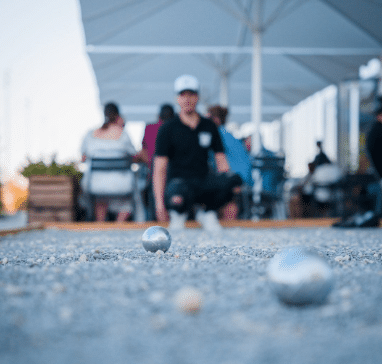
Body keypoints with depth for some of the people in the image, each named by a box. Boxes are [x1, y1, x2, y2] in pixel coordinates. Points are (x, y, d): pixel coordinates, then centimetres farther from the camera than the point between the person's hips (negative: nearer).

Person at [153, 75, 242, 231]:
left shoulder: (209, 127, 12)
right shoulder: (167, 129, 0)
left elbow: (221, 160, 11)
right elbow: (159, 169, -5)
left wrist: (229, 182, -10)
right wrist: (159, 203, -15)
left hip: (203, 181, 4)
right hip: (178, 181, -4)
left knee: (235, 179, -27)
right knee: (177, 201, -41)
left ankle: (206, 212, 0)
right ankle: (179, 213, 0)